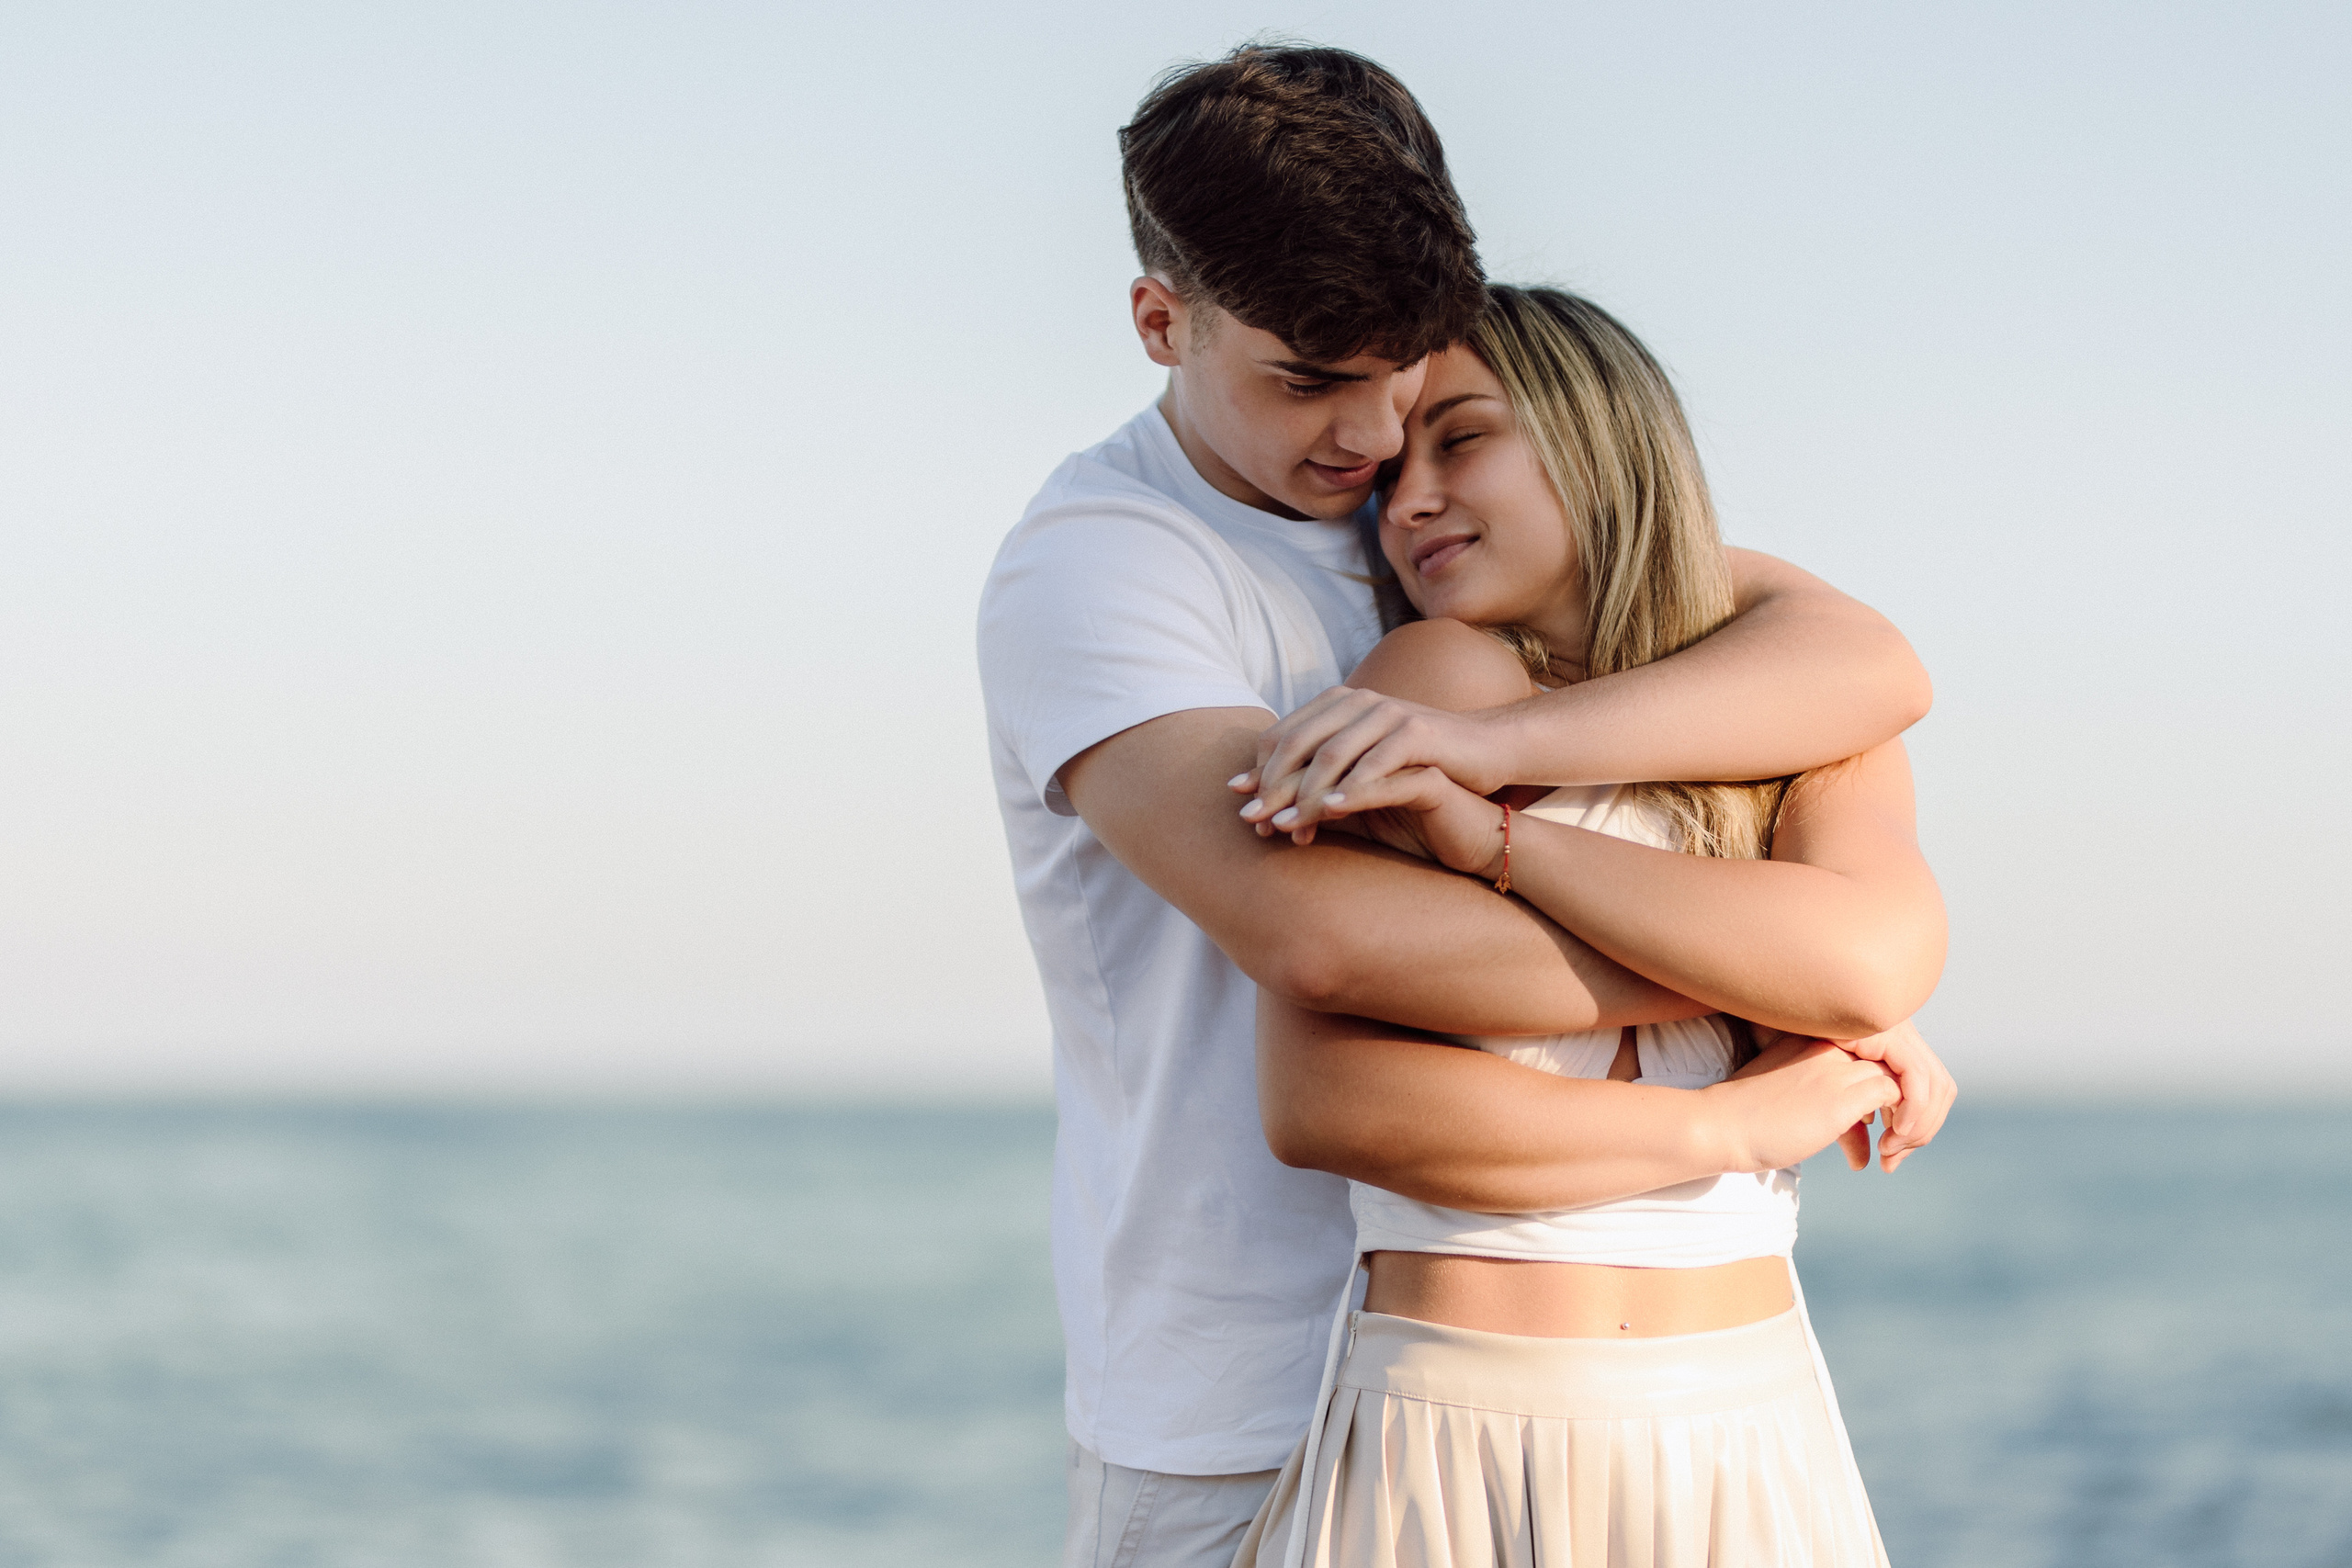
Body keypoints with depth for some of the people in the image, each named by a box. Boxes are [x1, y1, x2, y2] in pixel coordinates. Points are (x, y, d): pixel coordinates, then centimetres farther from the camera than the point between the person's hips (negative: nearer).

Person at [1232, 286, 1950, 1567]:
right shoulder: (1441, 676, -2)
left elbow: (1877, 962, -16)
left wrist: (1492, 836, -18)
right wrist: (1745, 1124, -9)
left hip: (1741, 1456, 2)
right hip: (1442, 1454, -2)